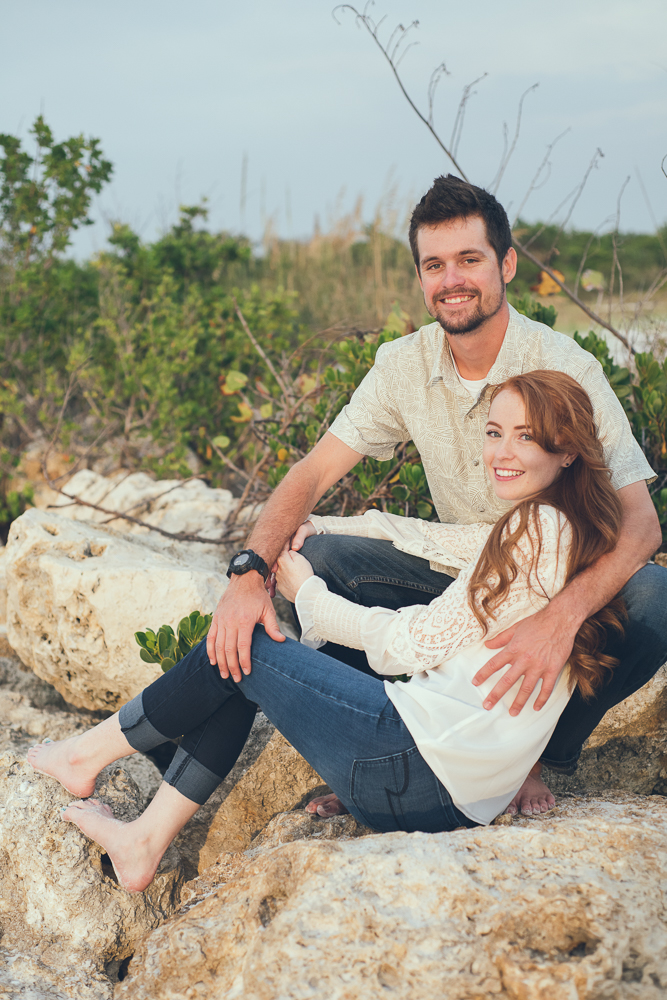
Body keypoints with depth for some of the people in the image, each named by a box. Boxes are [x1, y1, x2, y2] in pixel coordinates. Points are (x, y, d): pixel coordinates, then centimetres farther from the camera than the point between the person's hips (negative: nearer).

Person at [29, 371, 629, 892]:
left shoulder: (540, 529, -15)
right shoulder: (552, 529, 13)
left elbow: (414, 645, -13)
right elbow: (433, 539, 23)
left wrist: (308, 594, 0)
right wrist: (316, 527, 19)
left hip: (419, 766, -9)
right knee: (242, 673, 14)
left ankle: (90, 754, 21)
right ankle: (147, 840, 17)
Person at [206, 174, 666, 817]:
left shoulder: (563, 367, -21)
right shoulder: (404, 365, -8)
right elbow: (313, 472, -10)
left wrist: (559, 619, -47)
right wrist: (249, 574, -28)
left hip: (565, 581, -3)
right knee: (318, 557, -18)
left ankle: (539, 757, -7)